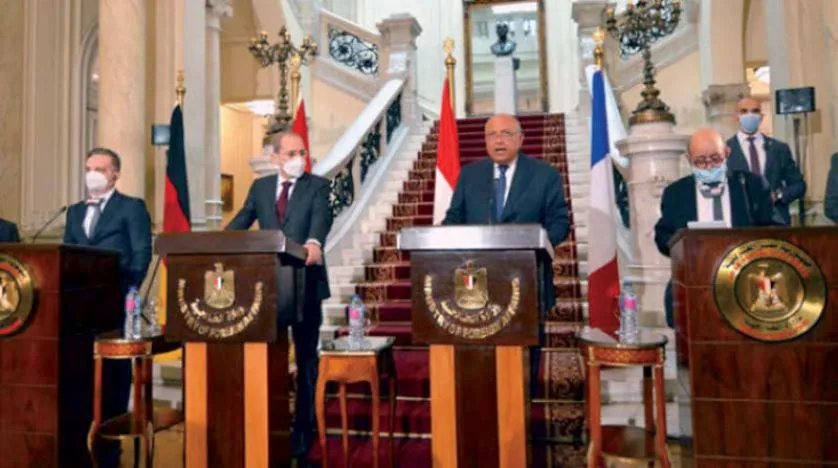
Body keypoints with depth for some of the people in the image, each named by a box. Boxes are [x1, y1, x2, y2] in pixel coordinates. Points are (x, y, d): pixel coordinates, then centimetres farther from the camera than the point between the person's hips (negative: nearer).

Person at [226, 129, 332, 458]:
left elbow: (321, 217, -19)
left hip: (304, 283, -3)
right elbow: (241, 221, 1)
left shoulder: (317, 186, 0)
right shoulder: (260, 187, 11)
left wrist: (314, 242, -41)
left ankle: (303, 431, 23)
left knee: (306, 358, 9)